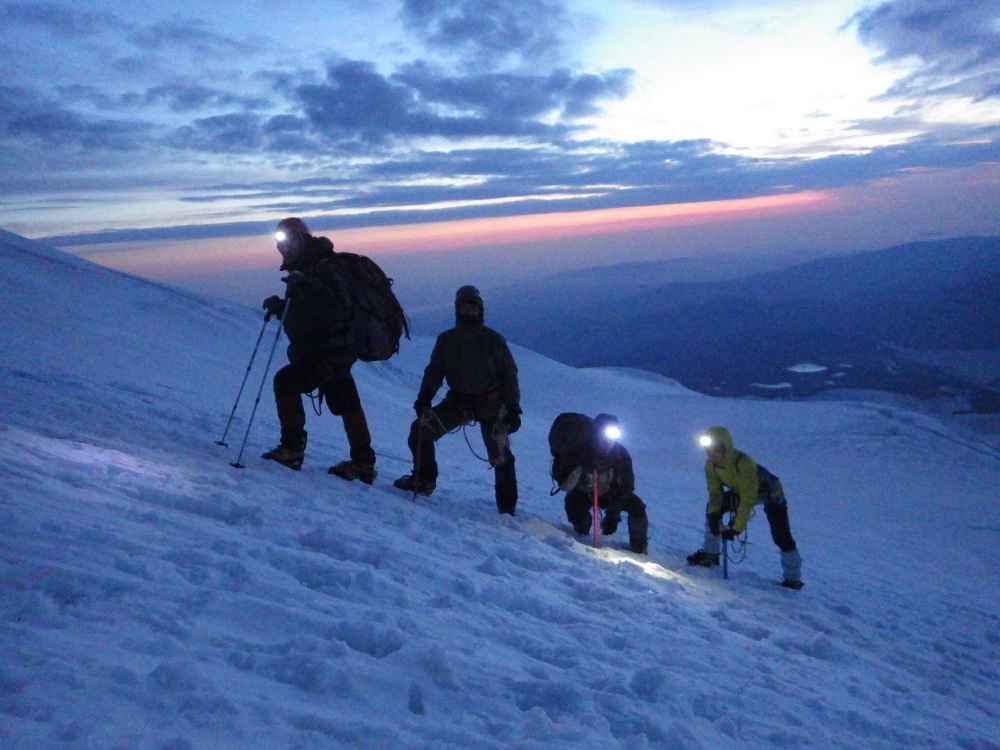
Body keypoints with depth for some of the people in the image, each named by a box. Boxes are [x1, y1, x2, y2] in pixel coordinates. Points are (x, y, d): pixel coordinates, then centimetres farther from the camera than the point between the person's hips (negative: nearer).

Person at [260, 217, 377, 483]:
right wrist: (279, 306, 4)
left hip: (329, 351, -10)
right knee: (346, 405, 14)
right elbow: (301, 312, 23)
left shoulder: (322, 268, -13)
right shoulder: (299, 271, 16)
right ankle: (363, 464, 22)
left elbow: (340, 307, -27)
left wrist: (305, 286, -33)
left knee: (285, 381, -19)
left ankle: (292, 448, -14)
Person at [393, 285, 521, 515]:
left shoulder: (493, 340, -2)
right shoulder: (446, 339, 5)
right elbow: (435, 371, 5)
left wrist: (513, 409, -6)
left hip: (490, 403, -3)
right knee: (420, 430, -9)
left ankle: (507, 508, 7)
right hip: (458, 401, 3)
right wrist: (424, 397, -13)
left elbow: (509, 375, 0)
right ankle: (424, 481, 9)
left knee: (500, 457, -6)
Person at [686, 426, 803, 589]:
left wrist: (737, 527, -38)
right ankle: (710, 553, 6)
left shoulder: (743, 463, -39)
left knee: (780, 535, -16)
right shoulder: (711, 465, -19)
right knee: (712, 509, -5)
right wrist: (713, 513, -28)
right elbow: (715, 491, -10)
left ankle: (793, 578, -2)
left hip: (770, 493, -7)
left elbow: (748, 499, -37)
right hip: (740, 489, 7)